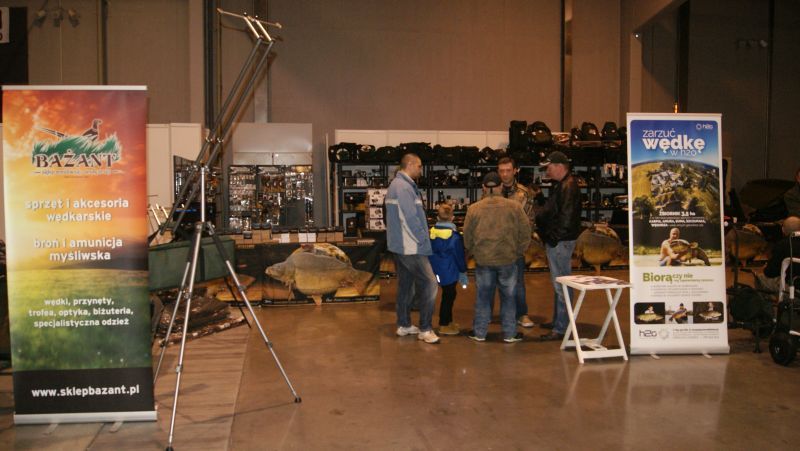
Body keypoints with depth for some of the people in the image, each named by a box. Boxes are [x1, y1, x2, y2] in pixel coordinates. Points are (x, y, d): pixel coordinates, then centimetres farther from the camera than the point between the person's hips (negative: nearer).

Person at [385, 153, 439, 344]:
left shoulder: (396, 185, 15)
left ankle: (404, 325, 22)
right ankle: (425, 329, -3)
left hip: (399, 246, 10)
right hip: (410, 246, -10)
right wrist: (423, 240, -11)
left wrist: (421, 238, 16)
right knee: (429, 283, -7)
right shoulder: (404, 187, -17)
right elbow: (410, 218, -22)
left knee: (405, 285, 15)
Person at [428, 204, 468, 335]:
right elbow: (459, 255, -12)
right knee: (448, 296, 4)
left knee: (449, 295, 19)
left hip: (437, 270, 7)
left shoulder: (431, 232, 1)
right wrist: (463, 270, 0)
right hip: (449, 271, -6)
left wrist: (434, 267, 20)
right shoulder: (454, 236, -16)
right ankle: (444, 325, 10)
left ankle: (448, 321, 29)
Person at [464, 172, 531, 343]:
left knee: (483, 296, 11)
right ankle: (509, 334, 18)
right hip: (508, 259, 0)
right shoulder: (514, 206, -5)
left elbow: (467, 236, 3)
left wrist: (474, 252, 19)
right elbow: (525, 233, 0)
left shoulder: (474, 208, -3)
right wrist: (518, 252, 13)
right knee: (508, 296, 11)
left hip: (483, 260, 1)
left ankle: (479, 333, 19)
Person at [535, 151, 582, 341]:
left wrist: (554, 238, -17)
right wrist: (548, 237, 14)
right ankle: (557, 320, 29)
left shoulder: (569, 187, -16)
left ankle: (561, 328, -2)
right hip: (555, 241, 11)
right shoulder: (559, 185, 16)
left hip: (560, 242, -11)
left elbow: (567, 217, -23)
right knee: (558, 283, 18)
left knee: (561, 284, -7)